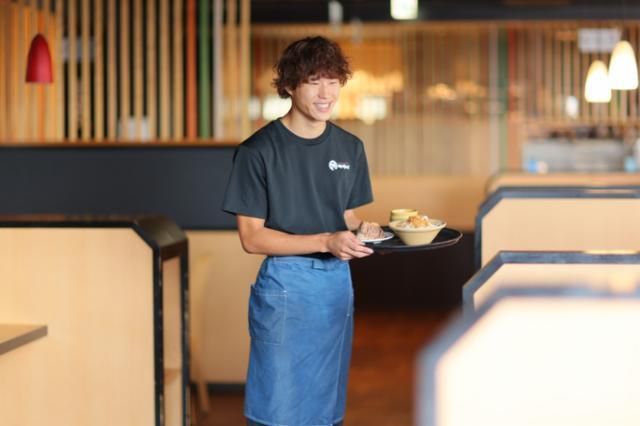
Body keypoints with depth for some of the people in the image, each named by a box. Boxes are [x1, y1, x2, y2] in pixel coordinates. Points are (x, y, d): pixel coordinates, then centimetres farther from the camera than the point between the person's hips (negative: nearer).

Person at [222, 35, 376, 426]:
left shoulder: (350, 148, 7)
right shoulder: (259, 151, -10)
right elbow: (252, 237, -11)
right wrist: (325, 242, -21)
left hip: (337, 284, 5)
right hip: (285, 284, -5)